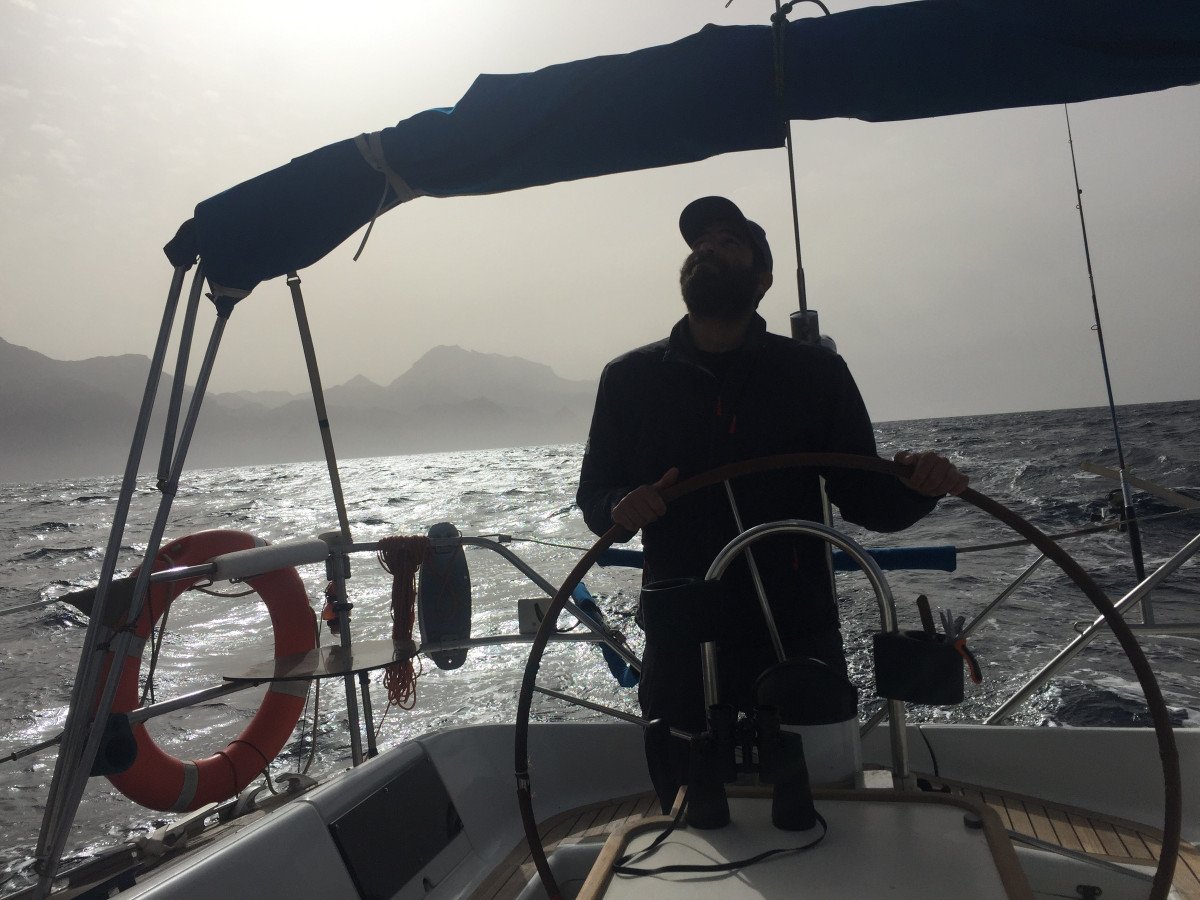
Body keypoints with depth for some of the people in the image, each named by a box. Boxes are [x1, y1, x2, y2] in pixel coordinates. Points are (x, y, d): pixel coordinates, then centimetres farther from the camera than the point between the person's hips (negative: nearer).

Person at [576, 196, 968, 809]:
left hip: (799, 644, 0)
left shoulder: (816, 373, 4)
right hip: (679, 653, 1)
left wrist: (914, 485, -16)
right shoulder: (631, 378, 5)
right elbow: (594, 495, 8)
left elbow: (862, 500, 5)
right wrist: (622, 508, -14)